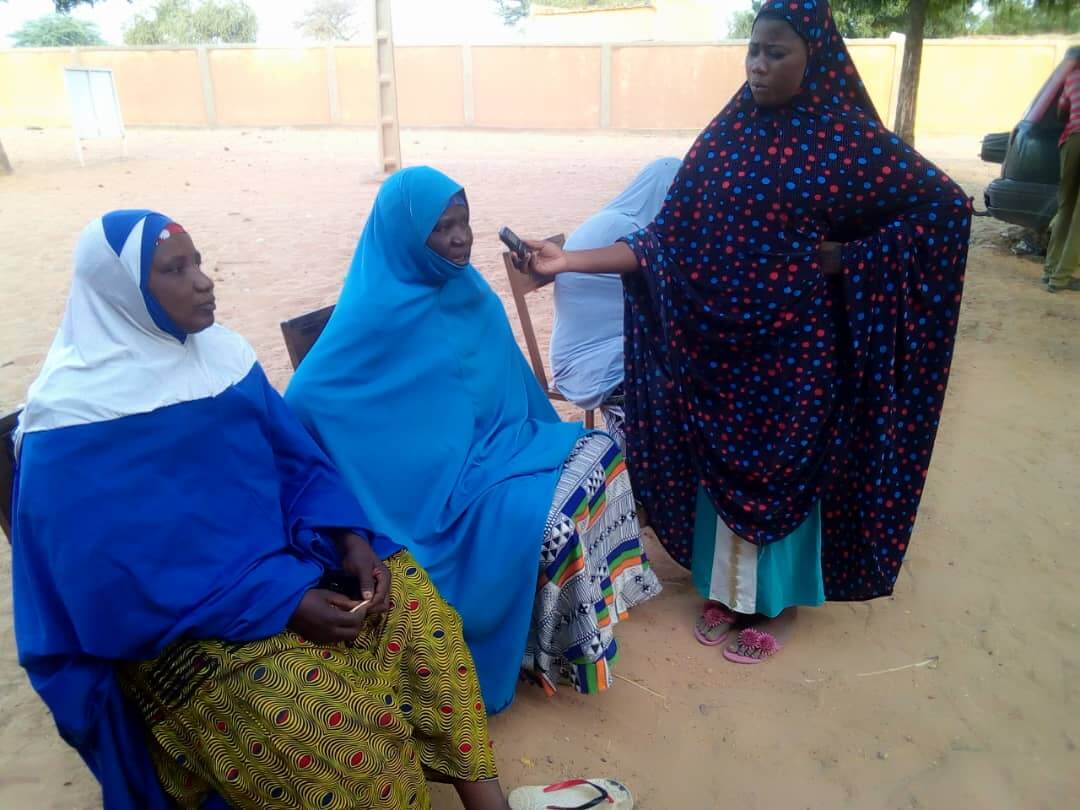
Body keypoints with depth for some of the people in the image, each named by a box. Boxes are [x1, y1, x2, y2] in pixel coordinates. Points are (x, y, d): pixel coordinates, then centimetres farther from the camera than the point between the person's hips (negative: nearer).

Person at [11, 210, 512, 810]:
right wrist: (282, 603, -24)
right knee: (331, 721, -26)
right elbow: (121, 582, -19)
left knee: (415, 602, -8)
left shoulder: (221, 352, 4)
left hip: (282, 555, 6)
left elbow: (295, 459, 6)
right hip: (177, 620, -6)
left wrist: (351, 539, -12)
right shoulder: (79, 417, -15)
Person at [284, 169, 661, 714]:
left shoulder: (468, 290, 2)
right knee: (542, 514, -23)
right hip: (435, 473, -8)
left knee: (593, 453, 0)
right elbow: (306, 398, -21)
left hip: (494, 438, 8)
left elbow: (506, 374, 14)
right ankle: (543, 649, 1)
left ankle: (597, 598, 14)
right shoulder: (381, 313, -22)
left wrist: (546, 438, 16)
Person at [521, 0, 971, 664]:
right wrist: (571, 260, -7)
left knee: (780, 474, 9)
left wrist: (847, 258, -12)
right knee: (724, 469, 15)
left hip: (789, 349, -4)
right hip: (715, 346, 5)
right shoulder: (726, 134, 3)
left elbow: (944, 206, -5)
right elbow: (668, 240, 0)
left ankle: (778, 603, 32)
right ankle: (729, 591, 36)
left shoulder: (848, 138, -9)